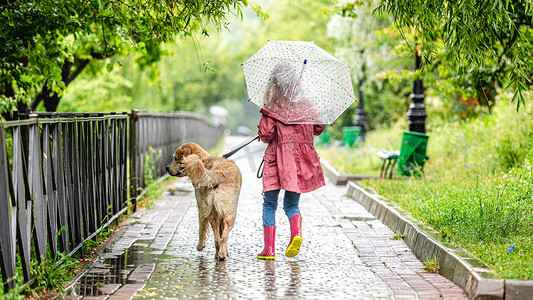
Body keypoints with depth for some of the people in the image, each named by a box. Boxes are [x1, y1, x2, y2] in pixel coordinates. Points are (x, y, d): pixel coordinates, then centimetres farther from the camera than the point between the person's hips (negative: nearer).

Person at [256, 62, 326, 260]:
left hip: (279, 155, -3)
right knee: (292, 204, 14)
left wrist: (264, 136, 13)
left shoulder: (273, 104, -4)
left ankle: (269, 249, 1)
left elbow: (266, 134, -9)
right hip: (302, 155, 3)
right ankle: (296, 232, -16)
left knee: (269, 204, 8)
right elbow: (318, 129, 13)